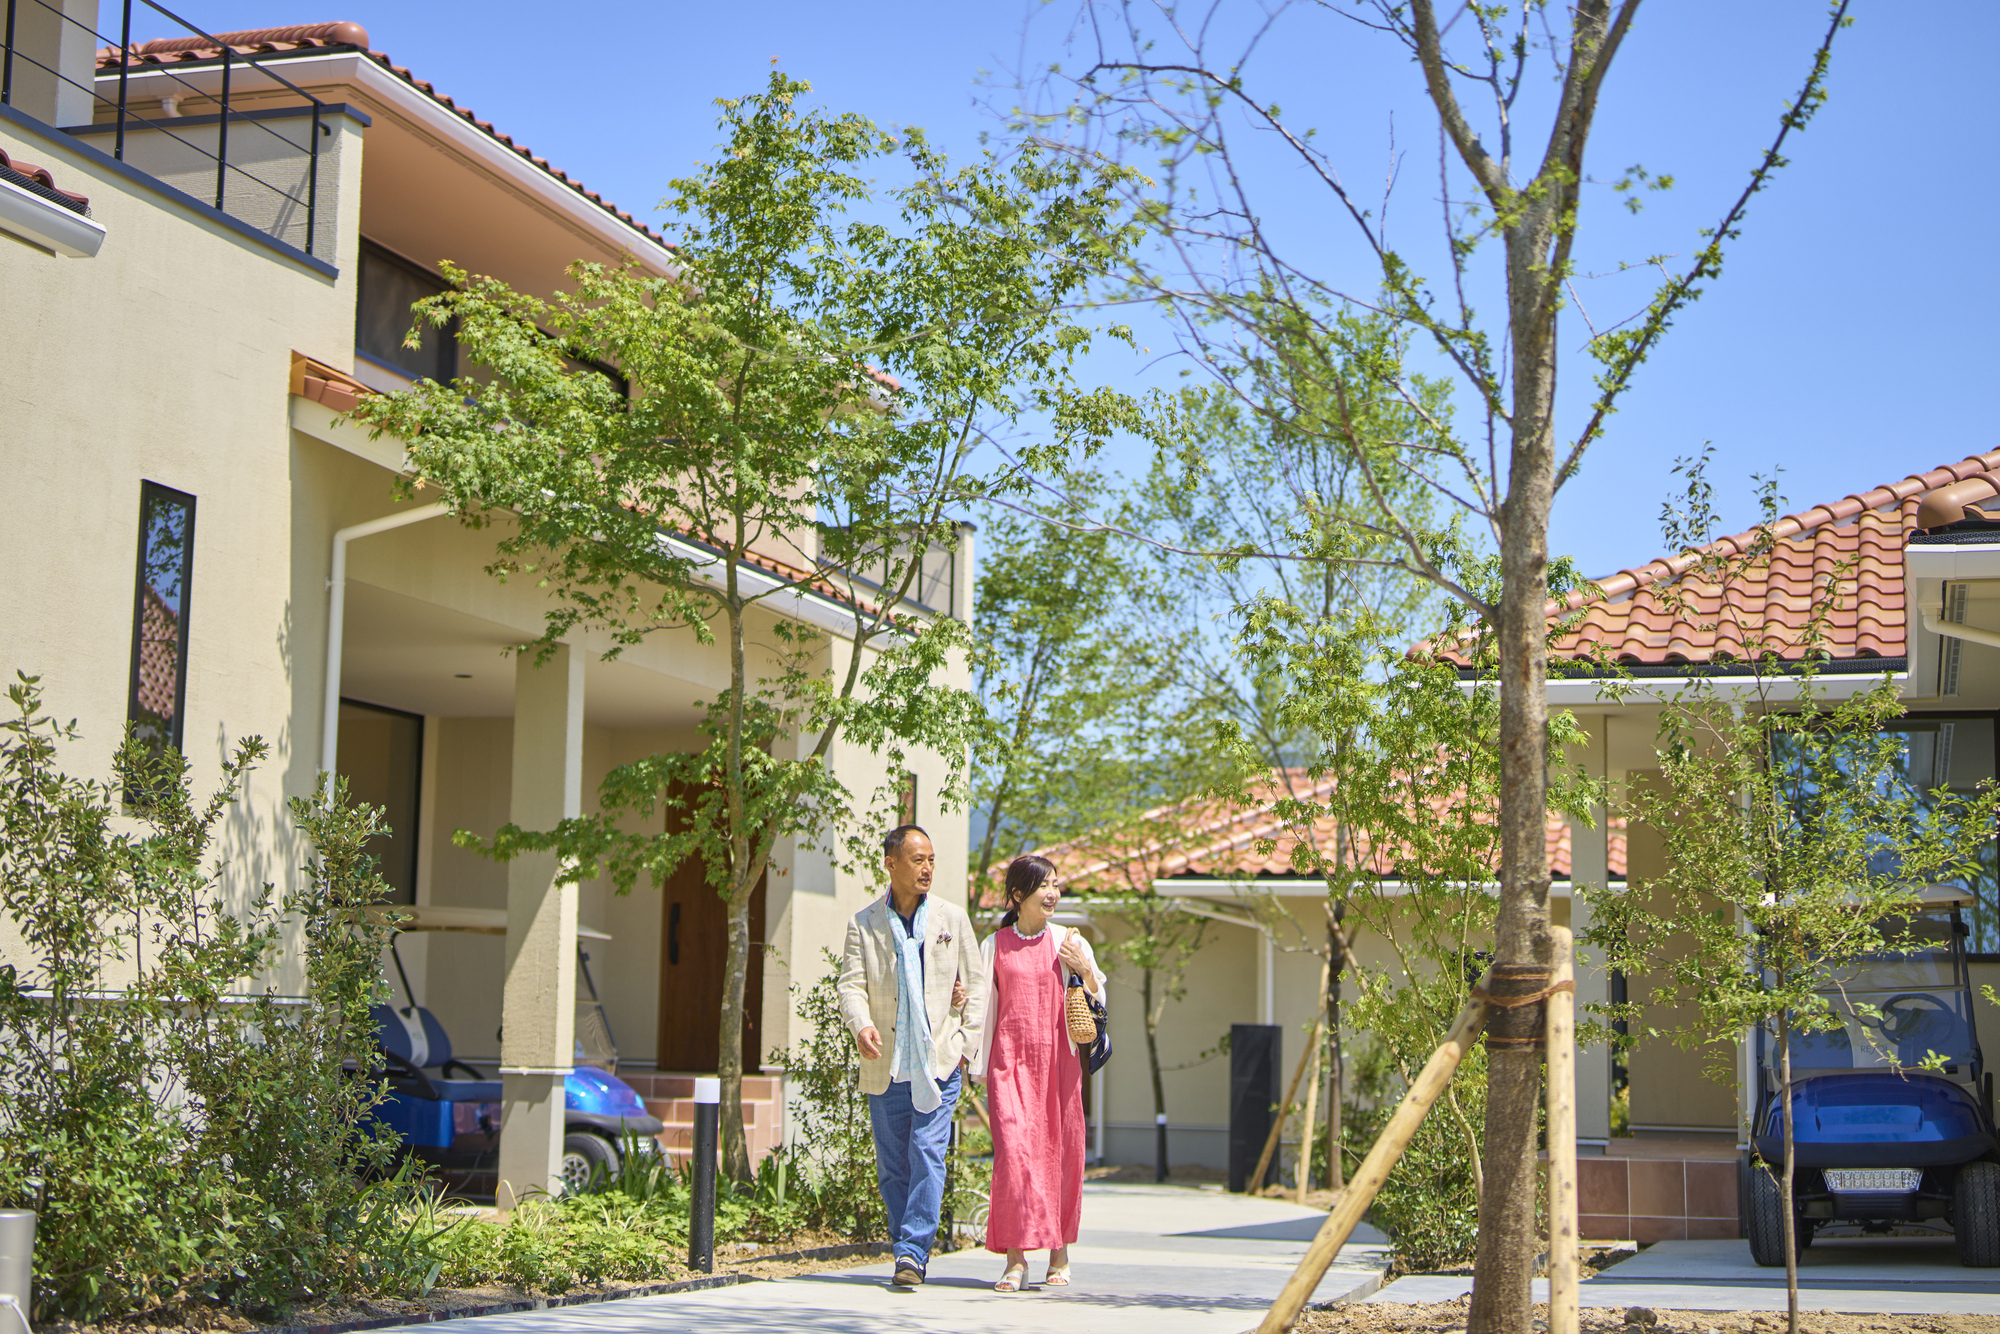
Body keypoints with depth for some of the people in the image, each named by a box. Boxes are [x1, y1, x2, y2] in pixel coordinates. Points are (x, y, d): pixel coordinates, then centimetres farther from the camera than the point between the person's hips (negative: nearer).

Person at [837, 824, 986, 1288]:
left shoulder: (952, 919, 8)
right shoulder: (863, 924, 6)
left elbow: (975, 986, 11)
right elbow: (851, 985, -2)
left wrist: (965, 1044, 1)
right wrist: (861, 1025, -22)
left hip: (939, 1063, -1)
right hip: (885, 1067, 1)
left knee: (927, 1155, -13)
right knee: (892, 1167, 6)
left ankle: (913, 1253, -12)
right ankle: (907, 1250, 19)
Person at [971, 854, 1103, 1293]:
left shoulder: (1070, 943, 7)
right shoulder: (994, 946, 6)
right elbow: (985, 1008, 11)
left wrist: (1085, 970, -8)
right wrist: (981, 1068, 9)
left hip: (1057, 1058, 1)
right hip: (1010, 1059, -1)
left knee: (1060, 1151, 2)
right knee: (1013, 1147, -13)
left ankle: (1059, 1254, 17)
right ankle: (1016, 1257, -9)